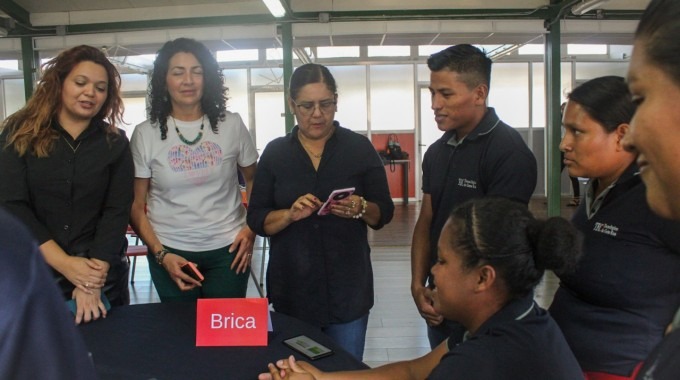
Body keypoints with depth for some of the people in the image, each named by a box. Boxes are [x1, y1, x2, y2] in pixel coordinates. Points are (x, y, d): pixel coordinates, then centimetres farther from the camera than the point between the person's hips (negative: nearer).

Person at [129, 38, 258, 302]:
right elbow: (136, 206, 2)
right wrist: (160, 255, -9)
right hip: (169, 252, 0)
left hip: (227, 250, 0)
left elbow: (254, 181, 11)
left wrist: (251, 230, -2)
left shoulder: (232, 125, 0)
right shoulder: (145, 134, -2)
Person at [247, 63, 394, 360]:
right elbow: (257, 219, 1)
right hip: (292, 288, 1)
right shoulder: (275, 152, 1)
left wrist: (361, 209, -20)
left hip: (347, 287, 0)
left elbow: (384, 214, 1)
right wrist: (291, 214, -18)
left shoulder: (360, 148, -2)